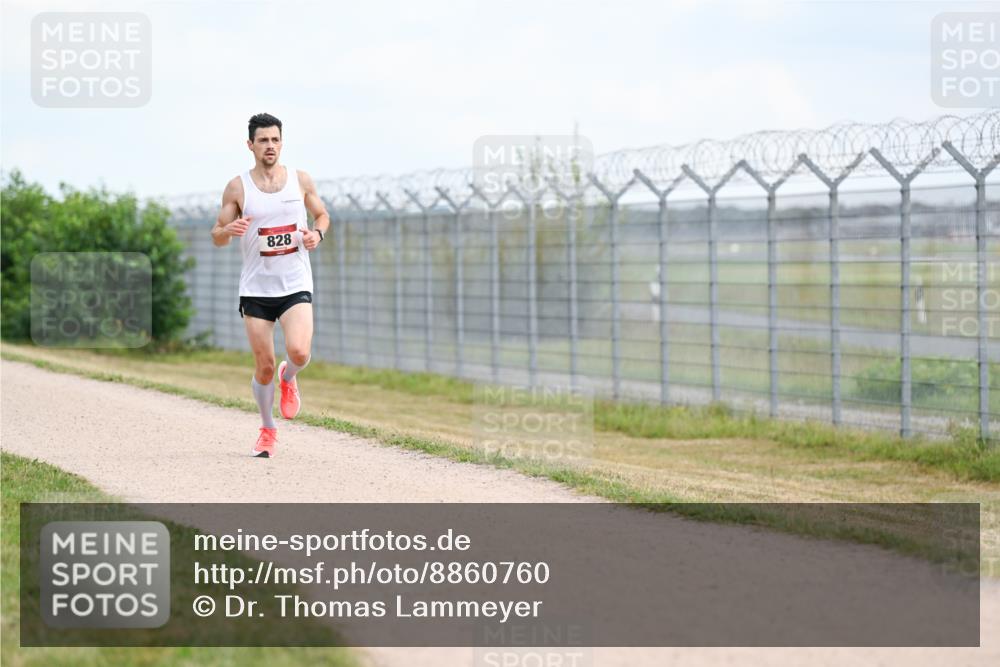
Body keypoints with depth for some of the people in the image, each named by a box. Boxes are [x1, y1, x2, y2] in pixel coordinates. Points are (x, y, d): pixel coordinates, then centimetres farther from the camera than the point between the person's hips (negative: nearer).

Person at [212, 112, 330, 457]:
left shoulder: (301, 180, 2)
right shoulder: (237, 188, -1)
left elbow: (322, 214, 17)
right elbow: (217, 237, 3)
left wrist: (318, 234, -6)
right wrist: (229, 230, -20)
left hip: (295, 285, 0)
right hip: (256, 287, 0)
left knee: (299, 352, -21)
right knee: (264, 366, 1)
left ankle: (288, 378, 15)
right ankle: (267, 429, 24)